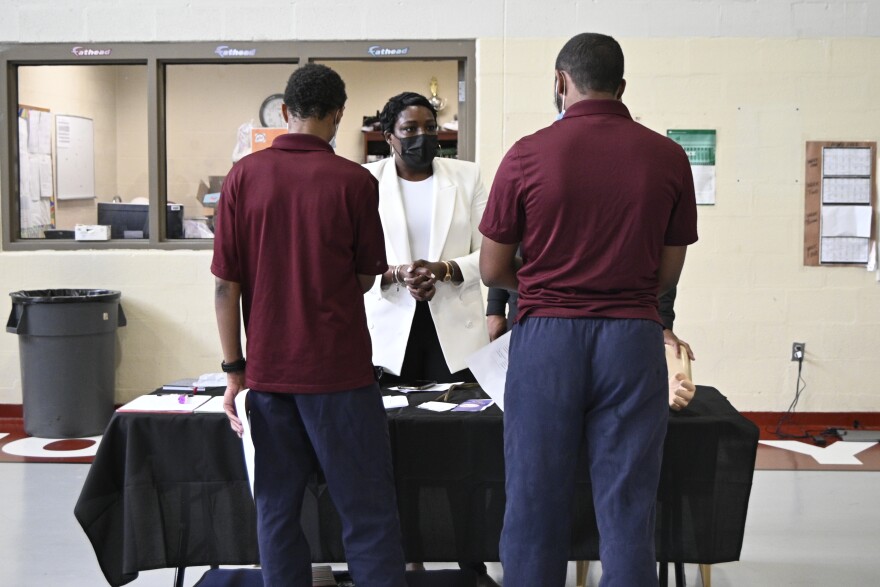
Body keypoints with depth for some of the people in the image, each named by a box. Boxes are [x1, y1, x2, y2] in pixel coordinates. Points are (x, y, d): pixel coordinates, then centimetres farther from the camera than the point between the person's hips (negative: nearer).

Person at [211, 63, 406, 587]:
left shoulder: (244, 176, -1)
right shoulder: (354, 181, -6)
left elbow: (227, 283, -2)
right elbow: (366, 278, 3)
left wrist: (235, 368, 5)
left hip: (268, 372, 3)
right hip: (339, 368, -2)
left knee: (278, 509, 11)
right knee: (367, 510, 4)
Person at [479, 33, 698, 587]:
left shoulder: (528, 154, -4)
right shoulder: (668, 157, 1)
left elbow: (493, 269, 2)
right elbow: (668, 272, 7)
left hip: (547, 334, -1)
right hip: (633, 335, 1)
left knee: (535, 504, 8)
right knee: (627, 507, 7)